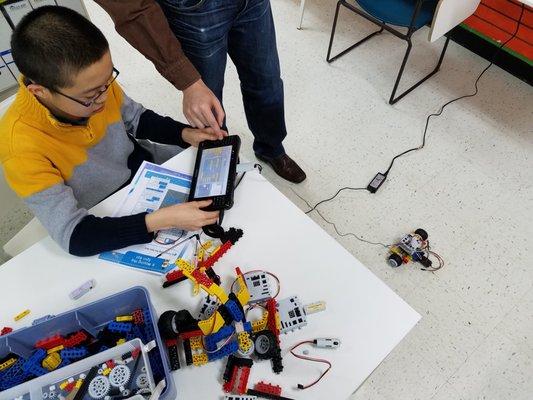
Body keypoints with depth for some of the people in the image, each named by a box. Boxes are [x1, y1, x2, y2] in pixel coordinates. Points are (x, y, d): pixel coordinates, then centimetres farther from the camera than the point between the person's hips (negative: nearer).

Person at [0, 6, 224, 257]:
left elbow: (138, 119, 0)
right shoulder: (21, 144, -34)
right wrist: (162, 220, -44)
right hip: (104, 223, -4)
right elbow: (73, 236, -33)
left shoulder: (96, 81, -21)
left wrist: (186, 134, -17)